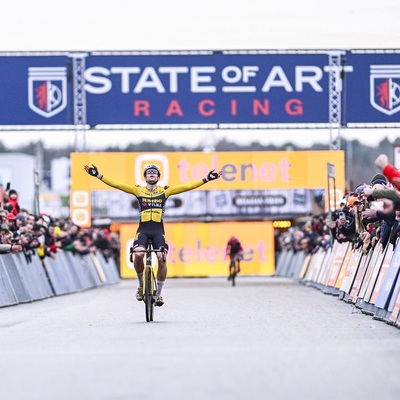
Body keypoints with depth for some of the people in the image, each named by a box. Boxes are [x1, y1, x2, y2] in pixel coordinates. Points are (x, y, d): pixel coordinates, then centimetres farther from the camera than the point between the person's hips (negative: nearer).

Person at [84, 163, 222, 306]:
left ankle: (158, 294, 1)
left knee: (162, 259, -16)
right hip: (143, 229, 0)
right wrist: (98, 175, -3)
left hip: (158, 230, 0)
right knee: (138, 255, -25)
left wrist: (206, 180, -2)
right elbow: (117, 184, 4)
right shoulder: (138, 190, 10)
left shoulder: (165, 191, 10)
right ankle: (141, 285, 3)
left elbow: (187, 187, 4)